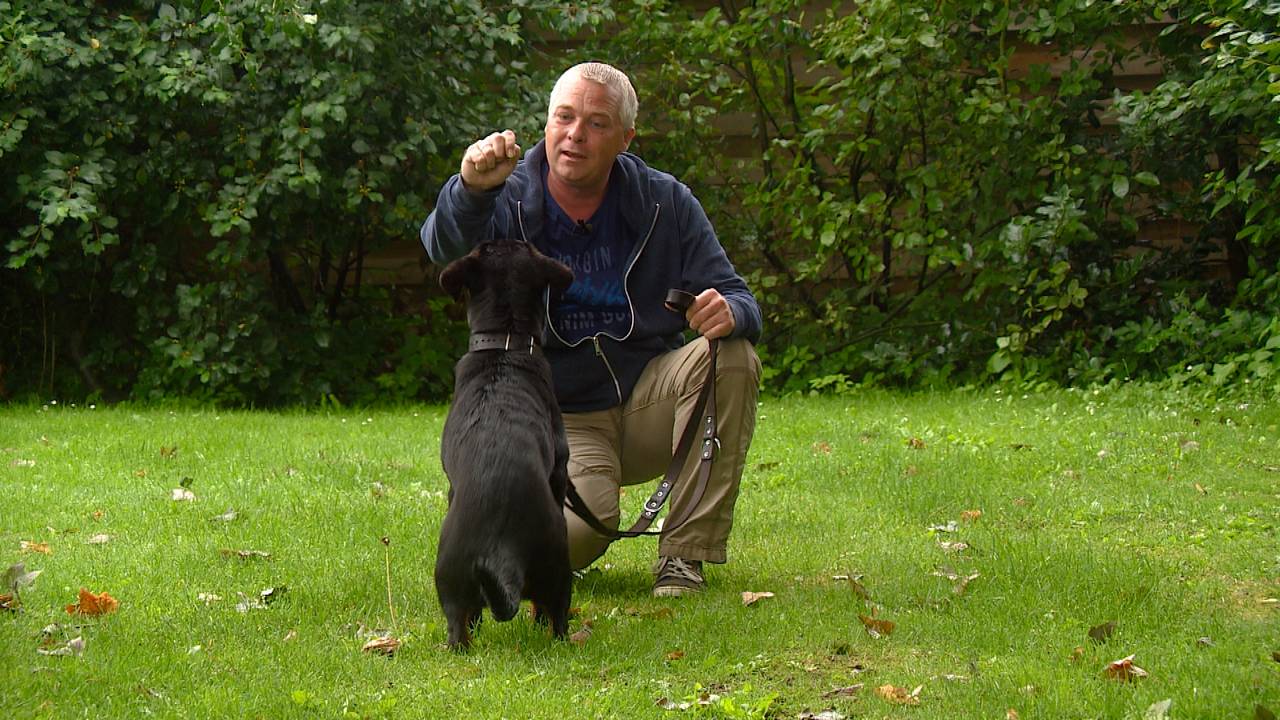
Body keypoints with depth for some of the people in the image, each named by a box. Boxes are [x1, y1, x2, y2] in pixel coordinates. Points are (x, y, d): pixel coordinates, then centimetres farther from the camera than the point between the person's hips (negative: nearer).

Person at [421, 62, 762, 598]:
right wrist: (471, 190, -54)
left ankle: (685, 555, -16)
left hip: (648, 401, 3)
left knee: (731, 357, -26)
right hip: (558, 419, -3)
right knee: (575, 532, -31)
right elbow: (447, 248, -30)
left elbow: (736, 299, 0)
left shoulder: (665, 204, 0)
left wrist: (729, 312, -26)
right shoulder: (508, 201, -7)